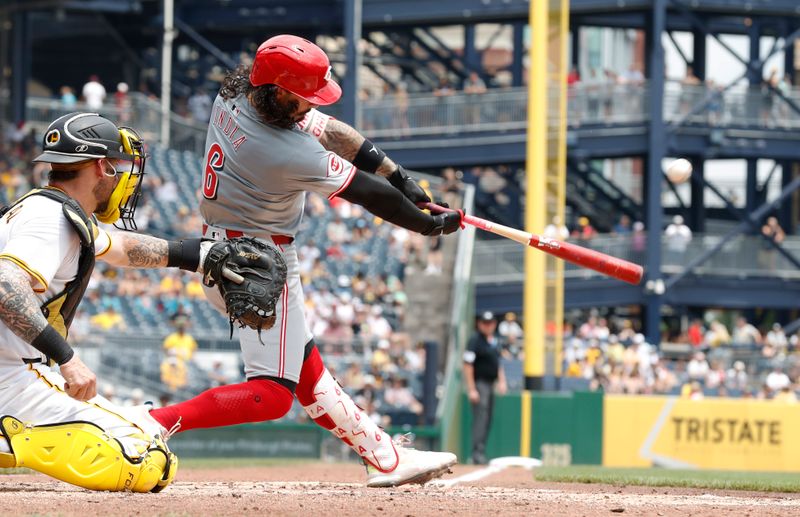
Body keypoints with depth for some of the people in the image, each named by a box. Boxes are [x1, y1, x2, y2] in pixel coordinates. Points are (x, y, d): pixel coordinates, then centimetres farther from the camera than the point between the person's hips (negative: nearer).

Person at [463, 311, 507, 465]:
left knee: (487, 420, 9)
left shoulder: (494, 341, 15)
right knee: (480, 418, -14)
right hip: (479, 384, -8)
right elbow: (468, 365, -15)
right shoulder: (475, 341, -10)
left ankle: (481, 453, 13)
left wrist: (501, 381, 11)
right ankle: (478, 453, -17)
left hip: (491, 385, 8)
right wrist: (471, 389, -20)